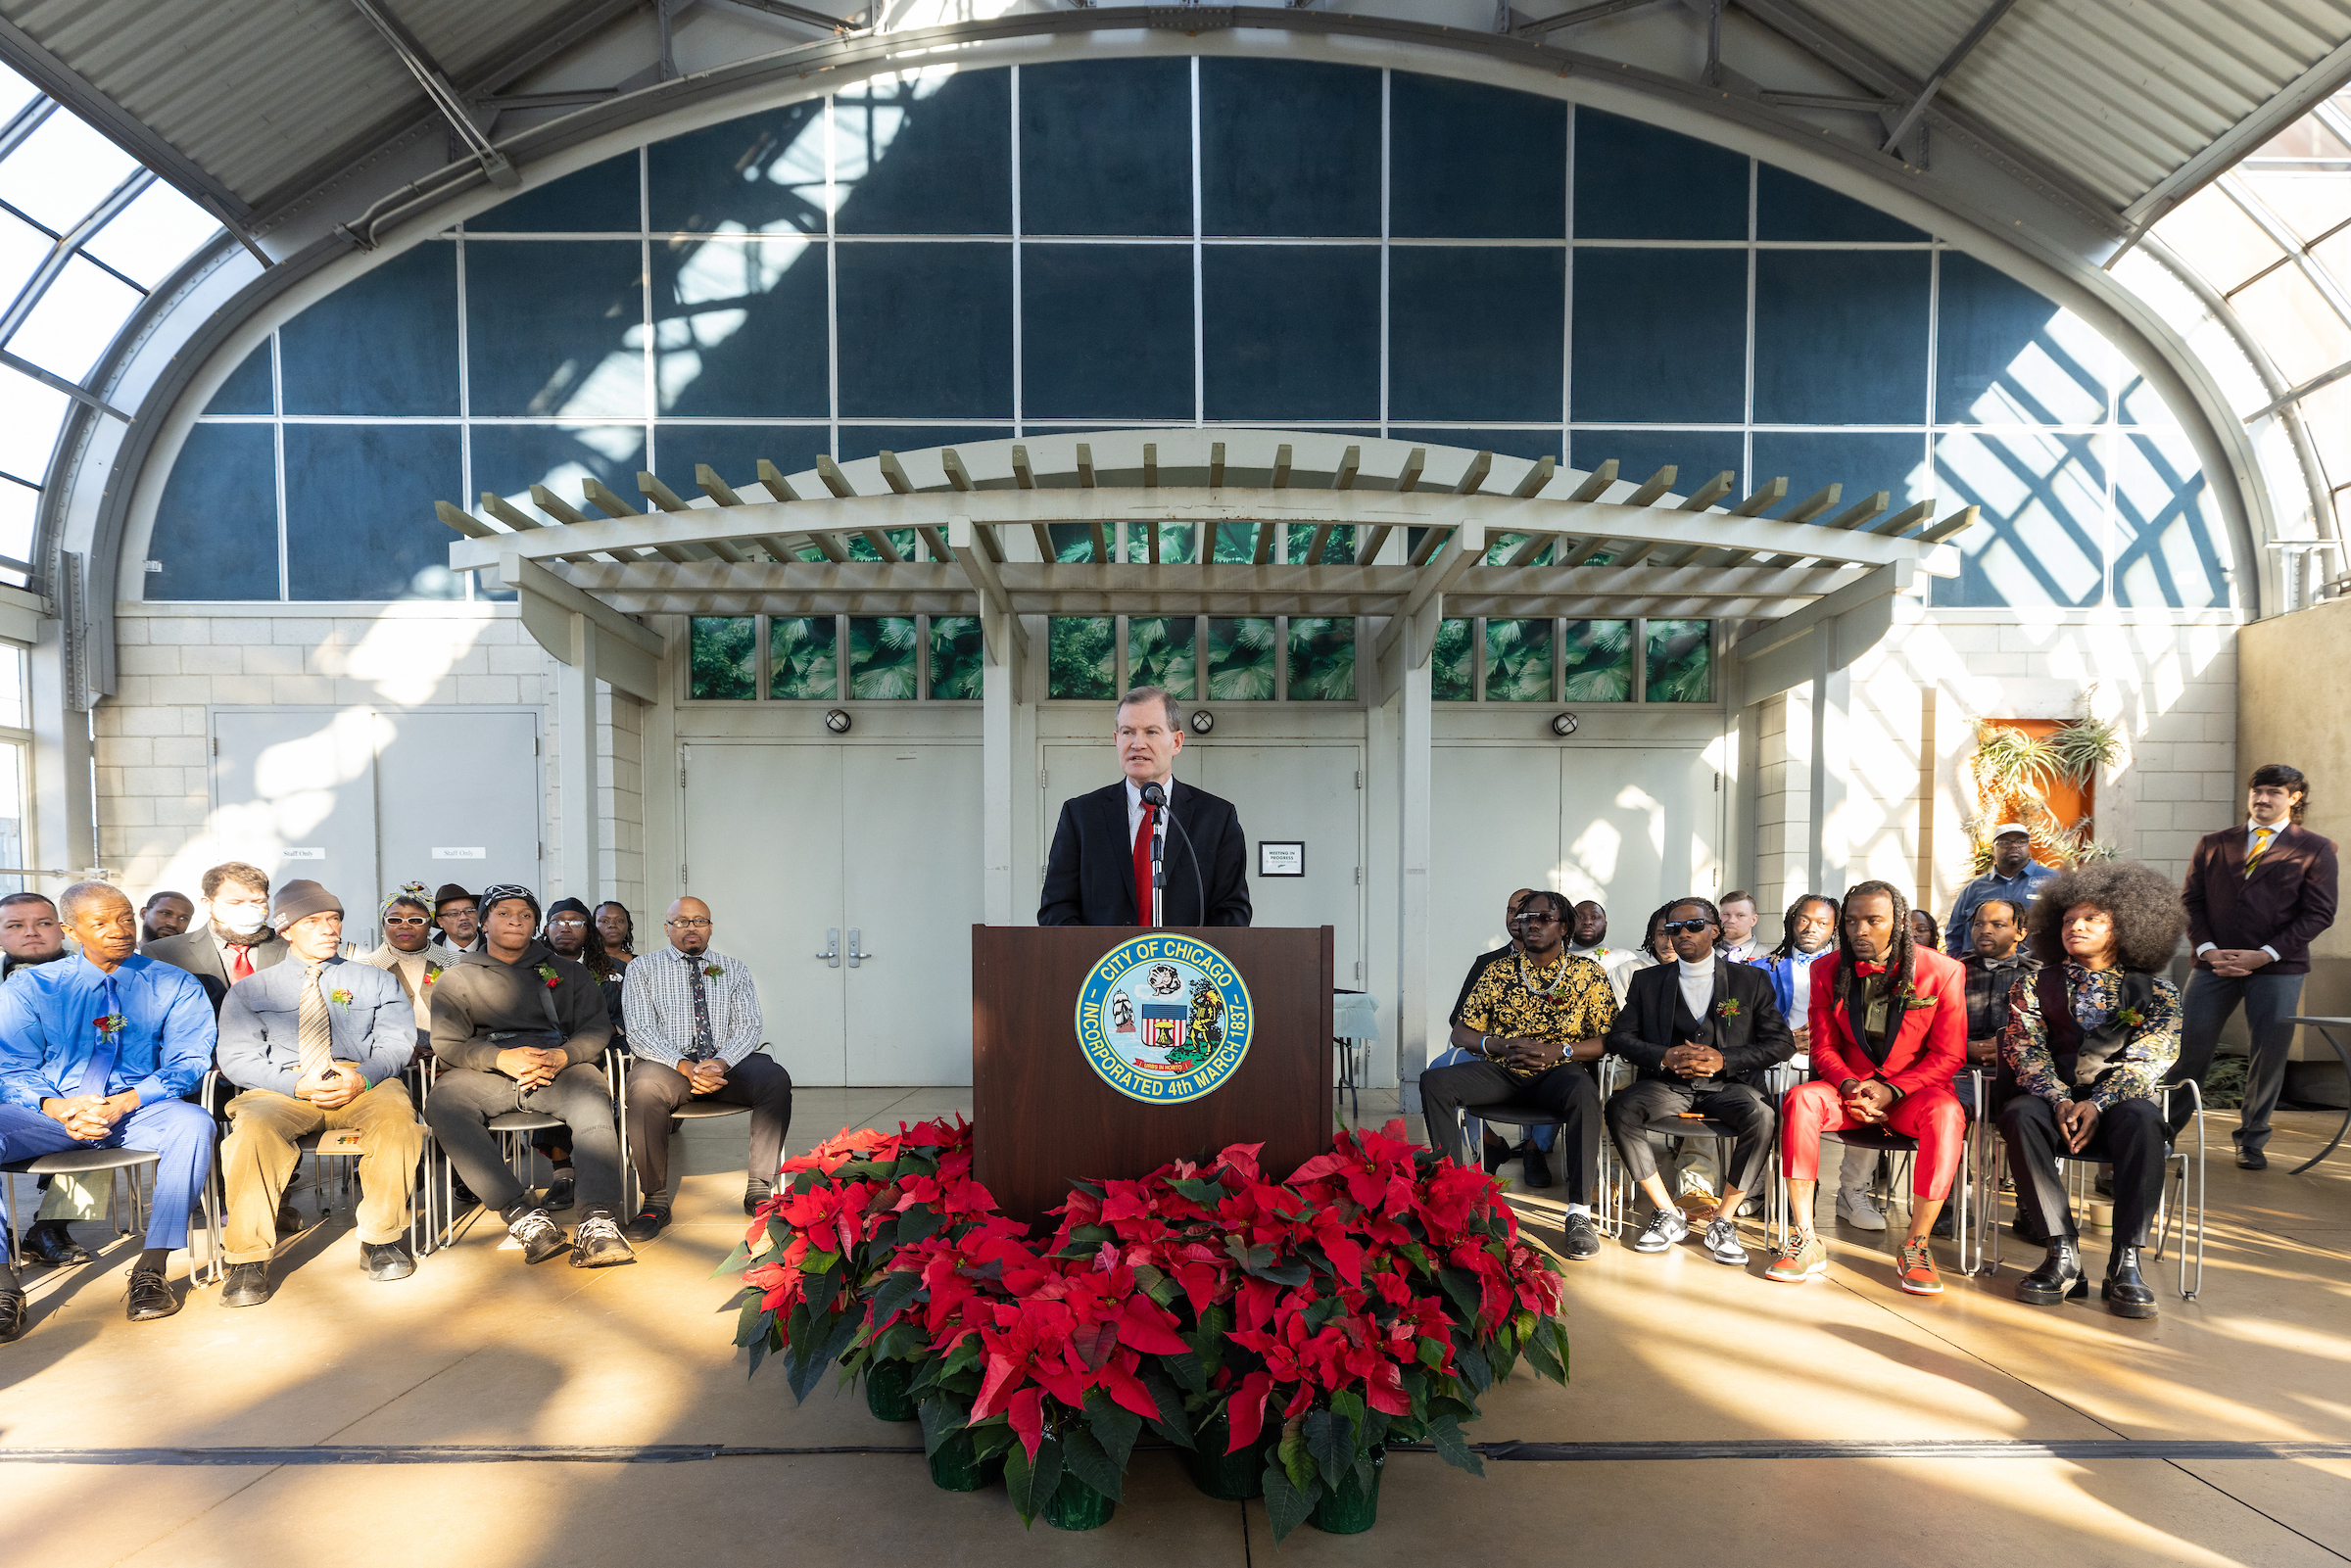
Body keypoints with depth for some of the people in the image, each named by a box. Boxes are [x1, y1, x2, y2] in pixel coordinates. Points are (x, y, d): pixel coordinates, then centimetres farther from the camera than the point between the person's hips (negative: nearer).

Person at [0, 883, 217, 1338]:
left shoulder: (174, 986, 7)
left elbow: (189, 1060, -1)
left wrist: (126, 1102, -18)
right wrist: (55, 1105, -18)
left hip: (138, 1111, -1)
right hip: (52, 1111, 1)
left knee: (193, 1124, -33)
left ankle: (151, 1268, -25)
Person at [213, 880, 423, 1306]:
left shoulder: (378, 982, 20)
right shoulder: (249, 991, 19)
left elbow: (396, 1042, 6)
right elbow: (236, 1058, 5)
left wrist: (362, 1078, -17)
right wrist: (298, 1084, -15)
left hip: (365, 1085, 0)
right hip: (281, 1091, 0)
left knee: (394, 1110, -34)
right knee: (254, 1125, -35)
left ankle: (382, 1238, -21)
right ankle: (248, 1259, -24)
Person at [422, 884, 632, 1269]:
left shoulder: (567, 972, 22)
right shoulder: (457, 978, 21)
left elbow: (596, 1028, 11)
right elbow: (447, 1042, 7)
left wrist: (562, 1056, -13)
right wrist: (501, 1058, -14)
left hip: (559, 1066, 0)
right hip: (485, 1072, 1)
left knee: (592, 1098, -35)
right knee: (441, 1103, -34)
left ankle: (599, 1221, -46)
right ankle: (520, 1213, -40)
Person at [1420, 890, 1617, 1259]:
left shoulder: (1588, 974, 7)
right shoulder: (1498, 973, 12)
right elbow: (1461, 1032, 8)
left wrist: (1559, 1050, -17)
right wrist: (1502, 1045, -12)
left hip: (1560, 1070, -2)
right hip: (1502, 1070, 3)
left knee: (1584, 1092, -39)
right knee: (1434, 1081, -24)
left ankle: (1579, 1215, -31)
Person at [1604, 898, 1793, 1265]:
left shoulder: (1751, 980, 8)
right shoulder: (1647, 981, 12)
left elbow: (1782, 1043, 3)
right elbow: (1620, 1036, 6)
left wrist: (1724, 1060, -13)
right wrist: (1666, 1056, -13)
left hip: (1726, 1084, -1)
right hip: (1666, 1083, 1)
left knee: (1760, 1116, -34)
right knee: (1619, 1107, -29)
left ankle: (1723, 1221, -13)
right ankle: (1669, 1215, -13)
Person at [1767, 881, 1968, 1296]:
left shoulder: (1941, 971, -6)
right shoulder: (1827, 971, 2)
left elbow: (1948, 1055, -4)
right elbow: (1823, 1047, 7)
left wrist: (1891, 1090, -17)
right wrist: (1849, 1085, -15)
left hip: (1912, 1090, -2)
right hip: (1850, 1087, 2)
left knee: (1946, 1113, -36)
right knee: (1800, 1099, -29)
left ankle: (1916, 1246, -23)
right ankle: (1806, 1242, -27)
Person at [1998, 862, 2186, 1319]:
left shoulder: (2155, 991, 10)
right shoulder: (2037, 986, 14)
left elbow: (2148, 1060, -3)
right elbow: (2025, 1050, 1)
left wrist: (2097, 1104, -19)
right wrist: (2059, 1101, -18)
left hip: (2120, 1102, -1)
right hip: (2057, 1099, 1)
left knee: (2143, 1120, -36)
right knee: (2019, 1114, -34)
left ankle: (2125, 1263, -31)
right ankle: (2063, 1252, -28)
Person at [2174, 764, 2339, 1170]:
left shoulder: (2315, 849, 4)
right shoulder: (2213, 844, 11)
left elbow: (2319, 913, -2)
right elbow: (2191, 901, 10)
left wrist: (2264, 955, -11)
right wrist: (2208, 950, -6)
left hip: (2278, 969, -1)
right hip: (2215, 964, 1)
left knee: (2269, 1056, 3)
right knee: (2189, 1046, -1)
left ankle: (2252, 1141, 19)